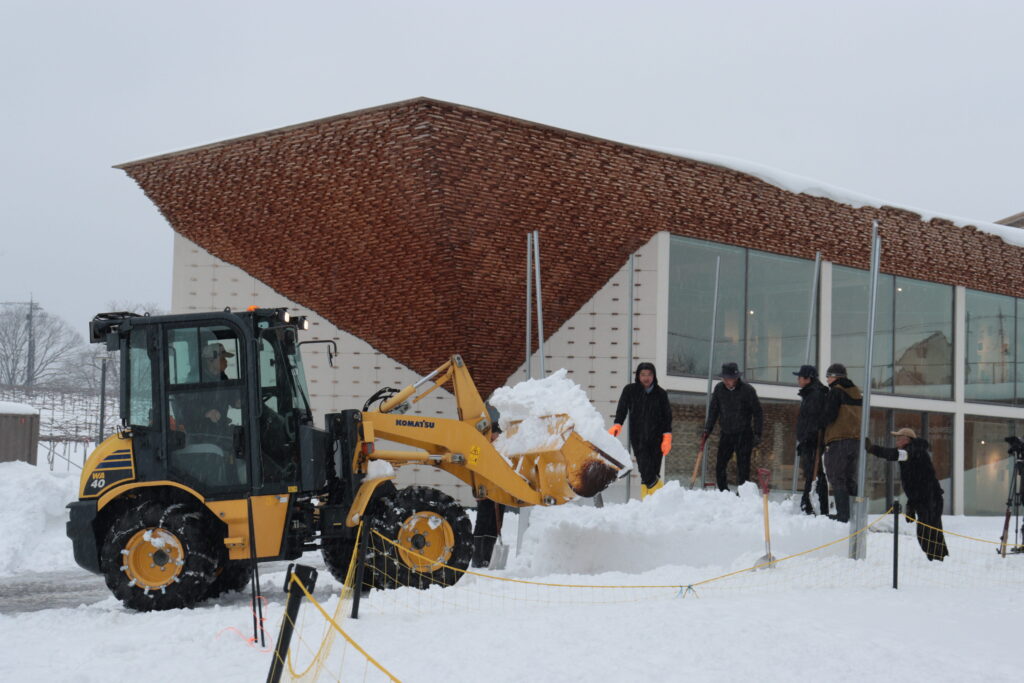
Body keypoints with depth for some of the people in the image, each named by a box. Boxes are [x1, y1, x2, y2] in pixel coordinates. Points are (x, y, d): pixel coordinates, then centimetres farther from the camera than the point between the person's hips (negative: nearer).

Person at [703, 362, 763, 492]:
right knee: (720, 466, 3)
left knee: (742, 467, -4)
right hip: (726, 433, 4)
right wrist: (708, 429, 6)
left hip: (743, 435, -4)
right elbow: (713, 410, 10)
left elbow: (757, 413, -5)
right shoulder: (719, 388, 0)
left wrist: (757, 434, -9)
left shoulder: (747, 390, -11)